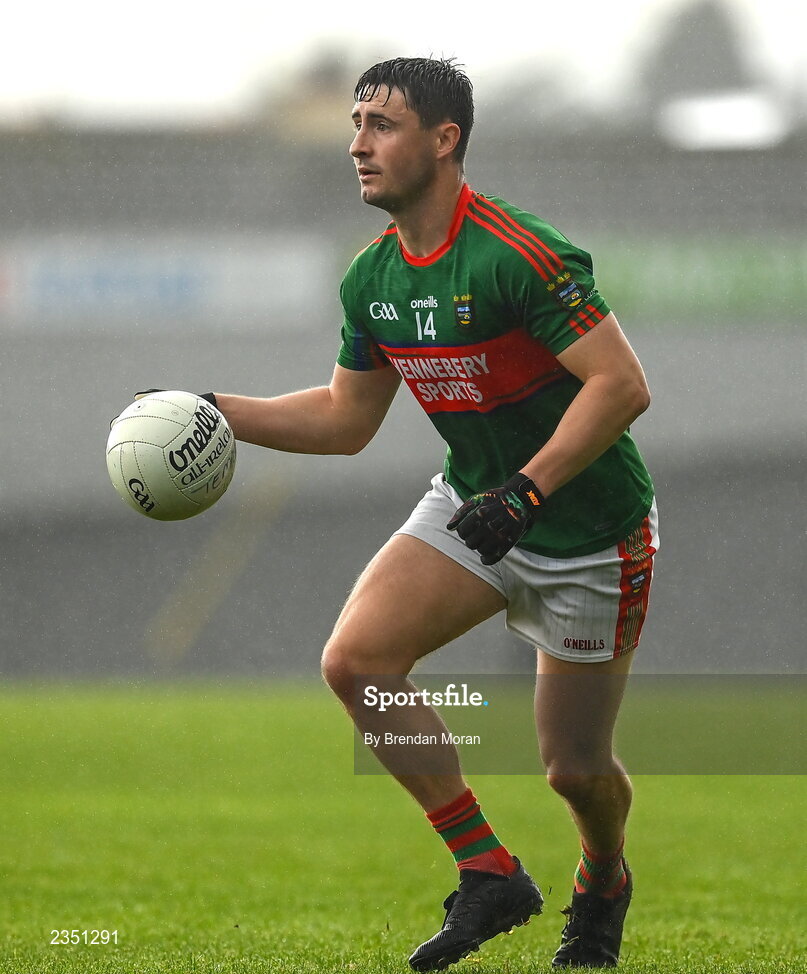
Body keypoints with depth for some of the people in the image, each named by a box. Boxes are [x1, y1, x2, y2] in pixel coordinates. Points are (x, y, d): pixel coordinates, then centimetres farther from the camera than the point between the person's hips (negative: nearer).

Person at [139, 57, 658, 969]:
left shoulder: (517, 253, -25)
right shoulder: (371, 276, 0)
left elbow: (623, 385, -26)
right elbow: (346, 419, 13)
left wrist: (529, 489, -31)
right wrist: (217, 412, 3)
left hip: (590, 533, -7)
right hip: (473, 505, 7)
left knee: (575, 770, -1)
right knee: (353, 659, -15)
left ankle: (604, 885, 36)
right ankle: (487, 874, -3)